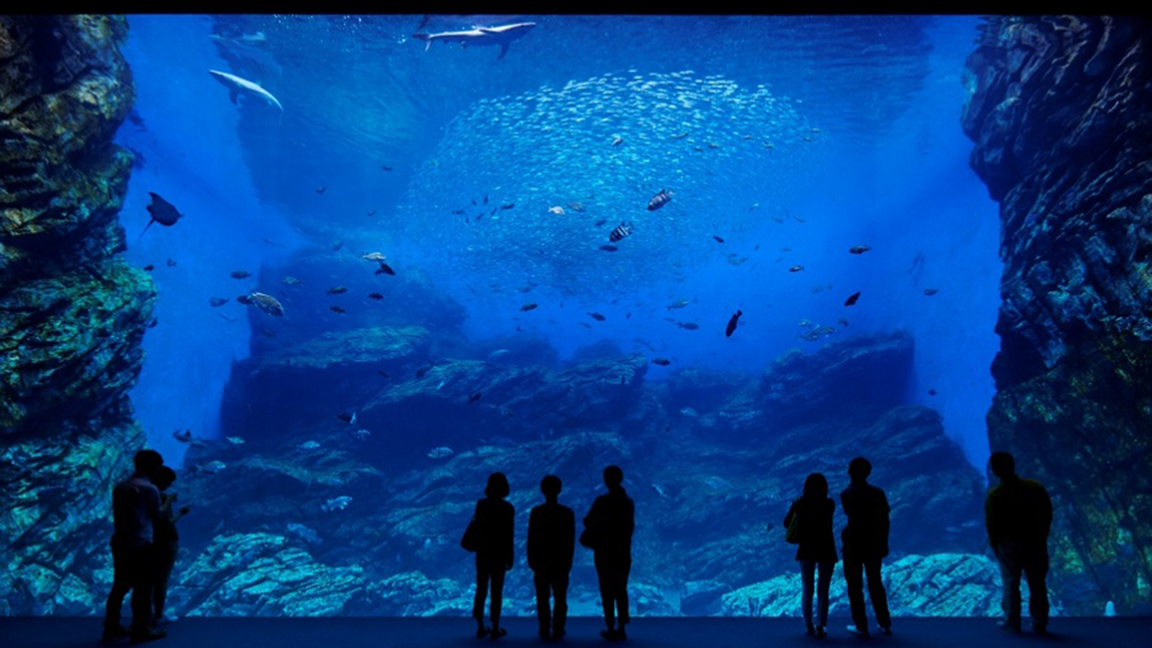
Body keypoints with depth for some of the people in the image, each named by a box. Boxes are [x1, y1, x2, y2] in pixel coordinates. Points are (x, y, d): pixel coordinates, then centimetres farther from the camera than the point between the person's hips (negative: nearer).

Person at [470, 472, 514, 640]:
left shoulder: (481, 504, -4)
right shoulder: (507, 508, -12)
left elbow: (476, 527, 1)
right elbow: (508, 536, -12)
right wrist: (510, 559, -4)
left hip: (482, 553, 3)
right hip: (499, 555, -3)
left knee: (481, 590, 12)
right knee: (497, 591, 5)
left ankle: (480, 627, 17)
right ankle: (495, 629, 10)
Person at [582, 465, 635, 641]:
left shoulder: (602, 501, -15)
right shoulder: (628, 502, 4)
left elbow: (589, 522, -9)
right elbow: (630, 526, 11)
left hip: (604, 552, -5)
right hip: (624, 553, 5)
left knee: (607, 592, 3)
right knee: (621, 591, 12)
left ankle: (611, 629, 6)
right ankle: (621, 629, 12)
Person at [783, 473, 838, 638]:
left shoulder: (800, 503, -6)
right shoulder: (830, 504, -9)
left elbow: (787, 523, 3)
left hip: (806, 550, 2)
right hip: (826, 550, -1)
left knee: (807, 590, 13)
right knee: (823, 591, 6)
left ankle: (809, 626, 13)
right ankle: (821, 626, 1)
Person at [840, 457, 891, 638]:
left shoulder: (847, 494, -13)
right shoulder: (877, 493, -3)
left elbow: (851, 516, -13)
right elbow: (884, 521, -1)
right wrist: (883, 544, 8)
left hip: (853, 545, -4)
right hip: (874, 545, 4)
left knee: (855, 586, 7)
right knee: (876, 584, 17)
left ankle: (861, 626, 9)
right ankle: (885, 624, 20)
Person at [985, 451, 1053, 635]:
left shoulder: (994, 495, -18)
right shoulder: (1035, 487, -9)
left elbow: (991, 524, -13)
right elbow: (1047, 513, 0)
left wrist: (994, 543, 3)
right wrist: (1042, 536, 12)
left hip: (1009, 545, -2)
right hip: (1035, 543, 2)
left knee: (1011, 584, 11)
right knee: (1037, 584, 12)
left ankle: (1012, 622, 17)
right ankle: (1039, 623, 18)